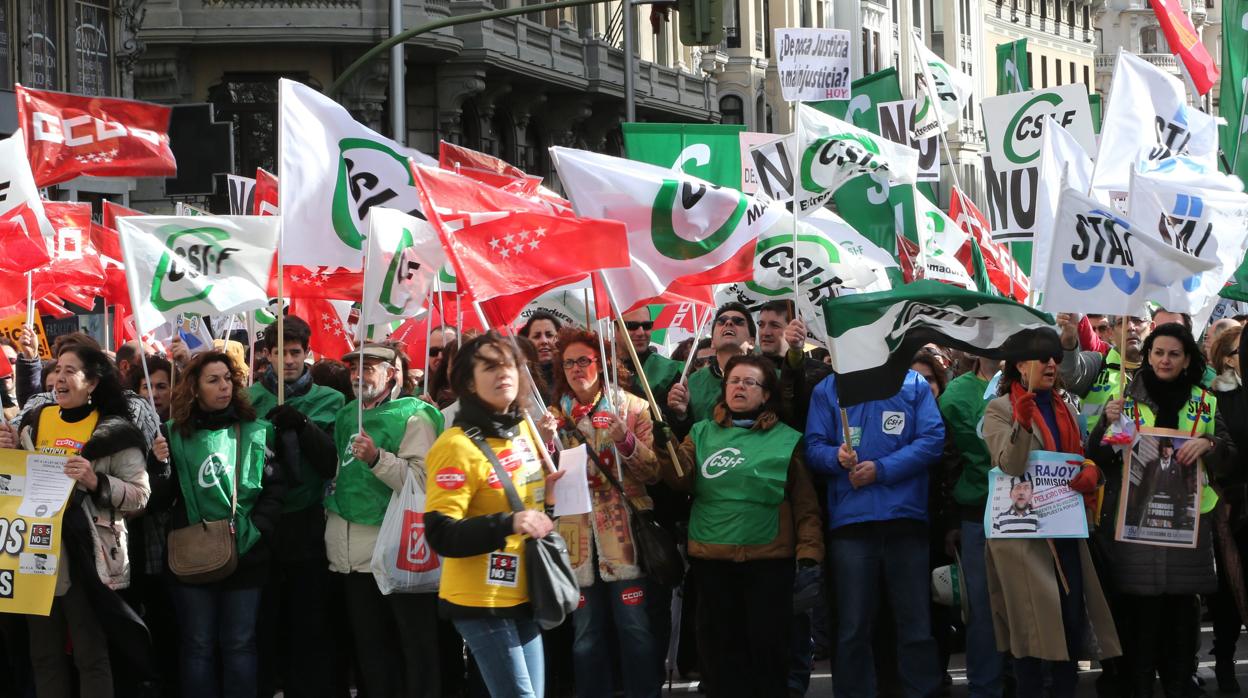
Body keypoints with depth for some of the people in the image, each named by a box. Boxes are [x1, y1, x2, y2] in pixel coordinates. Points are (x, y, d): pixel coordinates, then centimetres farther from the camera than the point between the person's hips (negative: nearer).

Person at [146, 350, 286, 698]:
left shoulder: (256, 432, 2)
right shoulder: (176, 435, 3)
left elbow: (275, 488, -2)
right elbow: (159, 501, 3)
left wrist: (255, 530, -13)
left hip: (245, 555, 0)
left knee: (240, 645, 6)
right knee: (198, 646, 7)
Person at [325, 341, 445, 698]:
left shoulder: (413, 417, -8)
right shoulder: (346, 416, 15)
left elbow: (422, 481, -19)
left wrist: (377, 459, -29)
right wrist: (333, 512, 19)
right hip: (354, 553, 8)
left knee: (416, 645, -3)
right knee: (370, 647, 13)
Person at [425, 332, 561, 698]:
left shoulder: (525, 429, 7)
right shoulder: (457, 446, -17)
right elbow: (440, 533, -23)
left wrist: (545, 448, 6)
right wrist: (508, 523, -35)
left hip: (523, 594, 8)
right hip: (483, 599, -8)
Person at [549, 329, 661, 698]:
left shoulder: (631, 407, 2)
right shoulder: (555, 416, 10)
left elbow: (654, 472, -1)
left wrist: (627, 442, -19)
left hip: (624, 536, -3)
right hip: (578, 540, 3)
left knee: (636, 631, -3)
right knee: (587, 637, 7)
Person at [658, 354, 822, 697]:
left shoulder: (786, 440, 4)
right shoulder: (703, 433, 11)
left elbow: (805, 503, 1)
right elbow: (681, 478, -4)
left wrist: (809, 550, -8)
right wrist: (666, 446, -22)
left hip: (768, 559, -2)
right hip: (711, 559, 2)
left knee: (768, 645, 3)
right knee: (721, 649, 7)